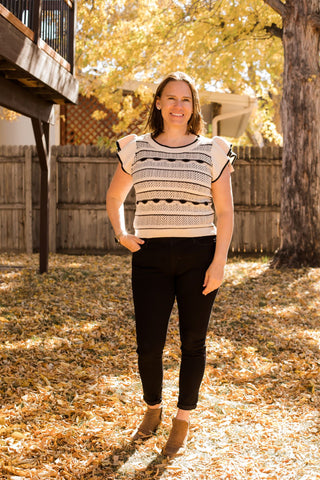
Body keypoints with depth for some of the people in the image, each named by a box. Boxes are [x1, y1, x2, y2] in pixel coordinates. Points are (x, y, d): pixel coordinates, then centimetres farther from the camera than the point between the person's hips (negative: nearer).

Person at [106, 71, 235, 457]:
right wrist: (120, 234, 3)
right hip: (151, 258, 1)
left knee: (192, 342, 6)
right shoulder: (136, 149, 5)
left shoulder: (213, 151, 0)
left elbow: (224, 212, -1)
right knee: (148, 345, -1)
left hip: (199, 257, -1)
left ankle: (182, 421, 24)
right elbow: (114, 197, 19)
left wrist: (219, 262, -9)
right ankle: (152, 410, 28)